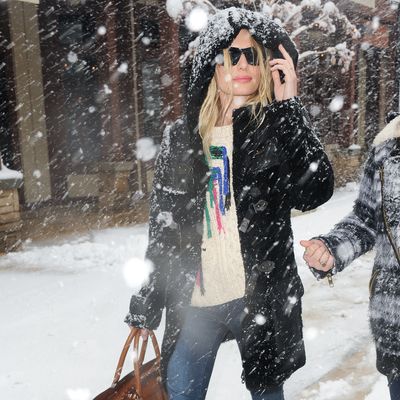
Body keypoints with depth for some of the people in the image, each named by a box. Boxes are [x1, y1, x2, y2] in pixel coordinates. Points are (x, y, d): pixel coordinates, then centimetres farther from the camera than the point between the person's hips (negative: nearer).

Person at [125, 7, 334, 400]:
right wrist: (149, 299, 9)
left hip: (260, 297, -1)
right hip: (193, 300, 2)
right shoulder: (181, 135, 3)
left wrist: (288, 105, -18)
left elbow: (315, 191, -19)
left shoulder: (279, 127, -1)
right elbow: (162, 226, 7)